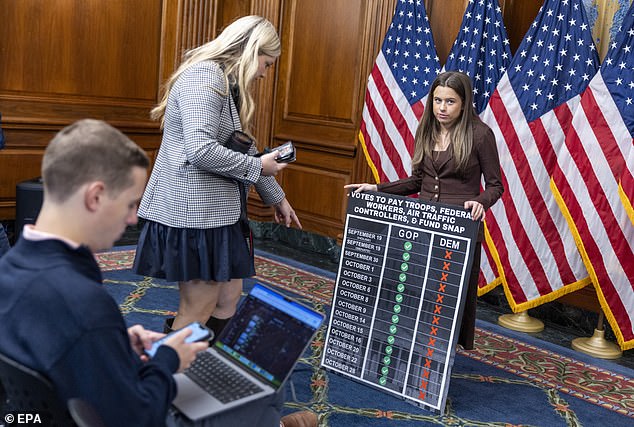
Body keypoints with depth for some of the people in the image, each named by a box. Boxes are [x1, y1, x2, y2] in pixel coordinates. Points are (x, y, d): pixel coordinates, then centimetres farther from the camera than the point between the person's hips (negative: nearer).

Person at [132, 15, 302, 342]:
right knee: (198, 312, -2)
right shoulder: (204, 76, -14)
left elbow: (246, 152, 24)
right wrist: (256, 167, -13)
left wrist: (277, 198, 27)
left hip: (218, 211, 10)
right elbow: (200, 150, -26)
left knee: (228, 302, 14)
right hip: (192, 211, -10)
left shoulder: (230, 86, 18)